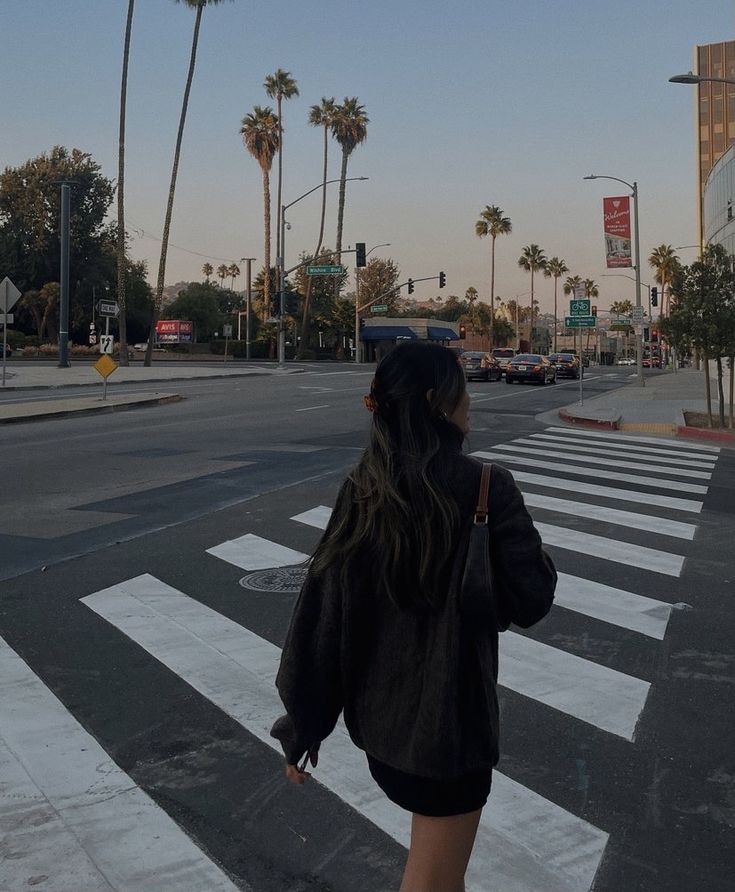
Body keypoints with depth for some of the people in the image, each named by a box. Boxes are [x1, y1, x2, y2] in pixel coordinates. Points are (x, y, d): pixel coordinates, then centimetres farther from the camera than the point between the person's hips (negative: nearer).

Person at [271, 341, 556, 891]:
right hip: (450, 719, -5)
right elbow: (531, 602, -12)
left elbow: (323, 610, -6)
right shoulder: (487, 489, -20)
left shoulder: (362, 491, -7)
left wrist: (303, 725, 3)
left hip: (377, 714, 6)